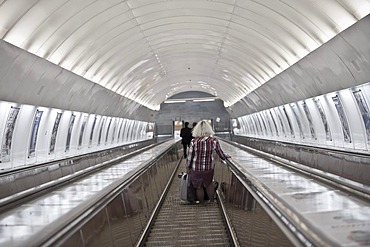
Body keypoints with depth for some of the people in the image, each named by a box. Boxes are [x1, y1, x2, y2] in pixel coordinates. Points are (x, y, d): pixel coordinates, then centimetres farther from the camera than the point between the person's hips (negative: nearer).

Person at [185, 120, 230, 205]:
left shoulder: (194, 141, -19)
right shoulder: (214, 140, -15)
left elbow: (189, 156, -9)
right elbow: (221, 155, -3)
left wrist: (188, 167, 7)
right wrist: (226, 156, 19)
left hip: (196, 168, -1)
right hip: (209, 168, 1)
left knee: (198, 187, 21)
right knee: (209, 183, 28)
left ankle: (202, 203, 39)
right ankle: (211, 201, 40)